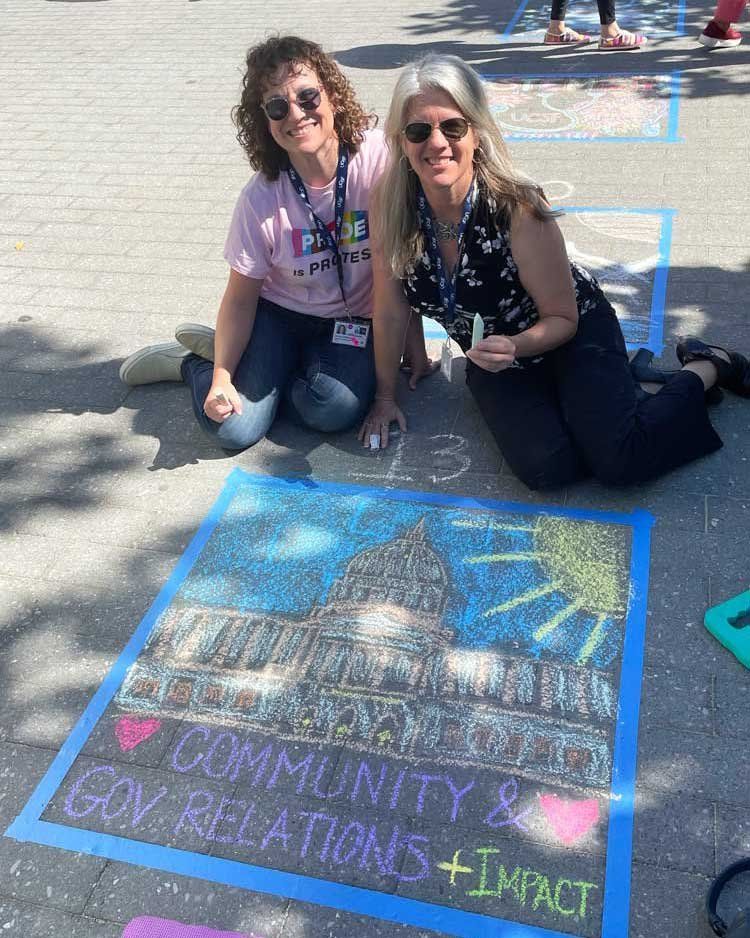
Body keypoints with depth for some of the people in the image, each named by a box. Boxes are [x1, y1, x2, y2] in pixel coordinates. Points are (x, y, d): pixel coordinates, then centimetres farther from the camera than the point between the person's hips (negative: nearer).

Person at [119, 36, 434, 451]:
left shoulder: (379, 156, -20)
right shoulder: (260, 197, -16)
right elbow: (241, 296, -8)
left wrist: (415, 348, -9)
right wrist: (223, 375, -20)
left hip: (353, 319, 1)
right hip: (277, 312, -1)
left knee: (335, 409, -27)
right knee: (234, 428, -19)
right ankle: (196, 363, 18)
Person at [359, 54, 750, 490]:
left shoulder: (516, 209, -27)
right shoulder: (391, 205, -19)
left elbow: (563, 319, -16)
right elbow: (391, 310, -8)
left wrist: (516, 347, -36)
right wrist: (386, 397, -3)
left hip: (573, 335, -3)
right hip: (495, 357, 3)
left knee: (618, 460, -25)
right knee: (546, 467, -23)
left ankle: (708, 368, 5)